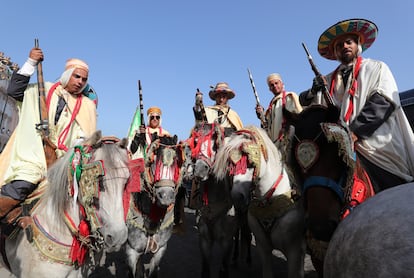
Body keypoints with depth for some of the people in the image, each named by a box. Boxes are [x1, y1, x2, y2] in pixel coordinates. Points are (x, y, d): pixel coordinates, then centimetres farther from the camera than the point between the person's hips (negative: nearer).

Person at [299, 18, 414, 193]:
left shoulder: (377, 68, 8)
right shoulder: (330, 79, 15)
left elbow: (384, 101, -7)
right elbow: (304, 101, 13)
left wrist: (355, 130, -18)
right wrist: (314, 91, -11)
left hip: (383, 144, -1)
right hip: (351, 145, 1)